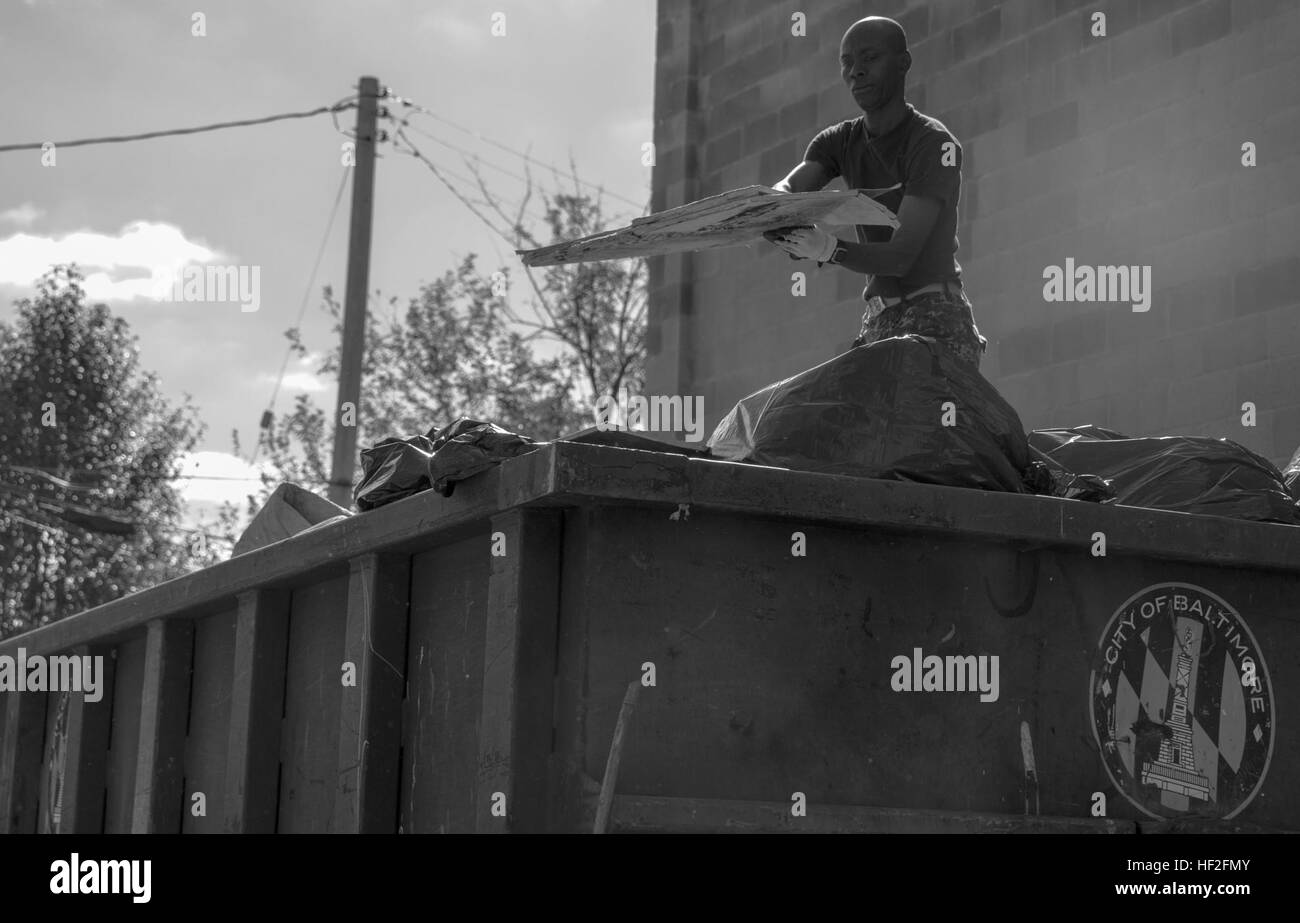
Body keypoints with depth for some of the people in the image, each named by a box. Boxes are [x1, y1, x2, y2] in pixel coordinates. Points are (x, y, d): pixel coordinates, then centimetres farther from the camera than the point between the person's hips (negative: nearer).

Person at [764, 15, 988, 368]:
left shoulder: (935, 143, -9)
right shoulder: (840, 142, 11)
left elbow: (902, 255, -18)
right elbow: (782, 192, -7)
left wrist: (831, 249, -35)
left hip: (937, 327, -6)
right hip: (877, 324, 6)